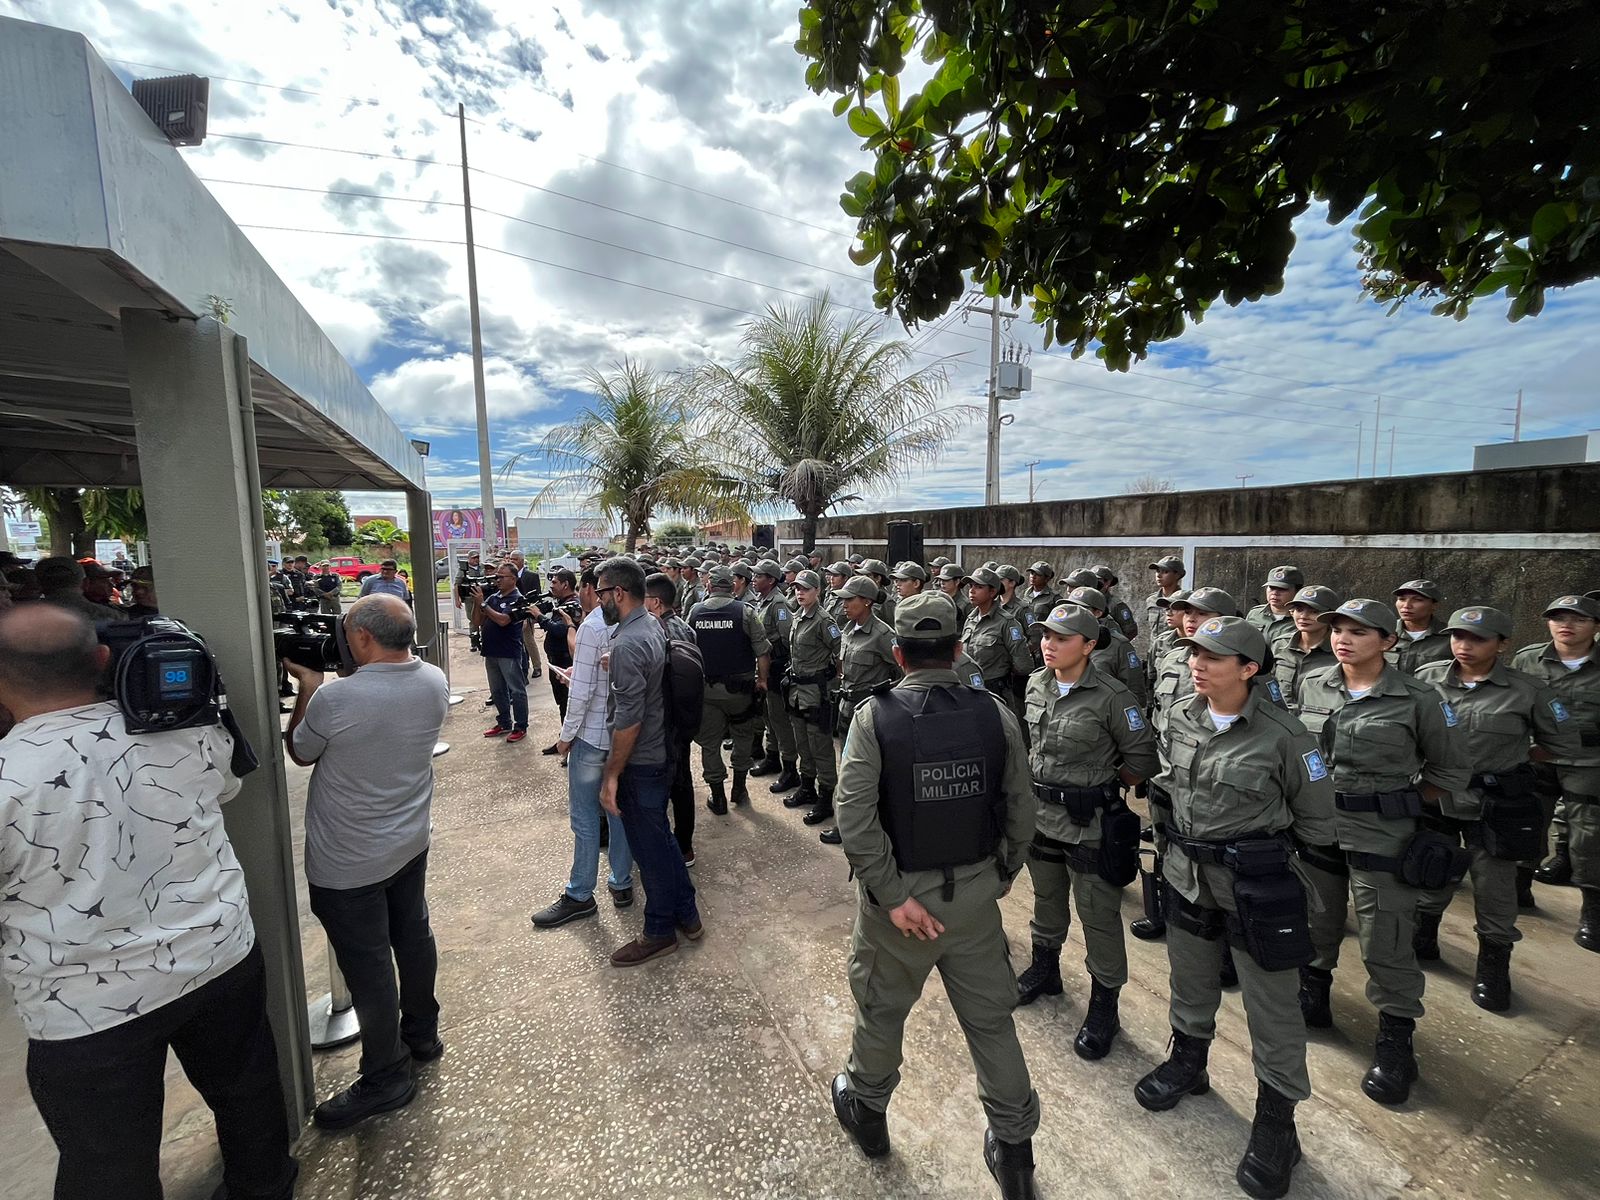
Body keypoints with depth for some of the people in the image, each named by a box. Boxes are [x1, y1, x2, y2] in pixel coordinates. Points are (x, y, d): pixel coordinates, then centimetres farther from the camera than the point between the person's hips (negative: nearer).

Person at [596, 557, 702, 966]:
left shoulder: (627, 644, -25)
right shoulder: (653, 625, 3)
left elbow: (628, 719, -25)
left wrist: (611, 775, -17)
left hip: (639, 763, -9)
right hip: (661, 753, 9)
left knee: (650, 847, 9)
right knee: (659, 837, 23)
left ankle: (659, 932, 28)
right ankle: (686, 914, 37)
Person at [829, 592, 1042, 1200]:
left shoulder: (873, 717, -18)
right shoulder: (996, 714, -10)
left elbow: (854, 820, -24)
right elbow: (1022, 812, -4)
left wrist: (893, 896, -16)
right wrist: (1000, 876, 9)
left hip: (900, 894, -1)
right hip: (976, 893, 2)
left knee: (881, 1008, 23)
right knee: (990, 1018, 22)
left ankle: (866, 1109, 49)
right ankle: (1014, 1148, 39)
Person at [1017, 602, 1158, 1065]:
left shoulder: (1111, 696, -19)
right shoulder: (1036, 685, -1)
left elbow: (1144, 759, -11)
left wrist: (1101, 784, -3)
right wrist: (1039, 775, 11)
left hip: (1090, 823, -6)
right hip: (1041, 813, 6)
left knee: (1098, 915, 8)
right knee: (1047, 898, 24)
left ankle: (1104, 1007, 27)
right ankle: (1044, 970, 46)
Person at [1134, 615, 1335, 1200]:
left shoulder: (1282, 734, -19)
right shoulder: (1180, 717, -4)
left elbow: (1316, 817, -6)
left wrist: (1269, 855, 4)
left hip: (1254, 882, -5)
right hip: (1187, 873, 5)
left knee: (1271, 1004, 10)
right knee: (1190, 977, 23)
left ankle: (1276, 1121, 30)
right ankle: (1188, 1061, 47)